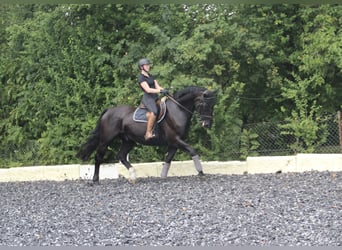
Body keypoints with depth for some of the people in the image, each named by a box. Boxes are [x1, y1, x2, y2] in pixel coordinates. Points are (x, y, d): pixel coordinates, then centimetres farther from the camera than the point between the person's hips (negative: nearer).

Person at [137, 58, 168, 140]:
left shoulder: (151, 76, 20)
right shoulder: (141, 77, -6)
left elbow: (157, 86, 12)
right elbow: (148, 90, -15)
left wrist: (164, 90, -8)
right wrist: (160, 91, -21)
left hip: (155, 98, 9)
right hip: (148, 98, -9)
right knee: (154, 112, -32)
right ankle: (148, 133, -33)